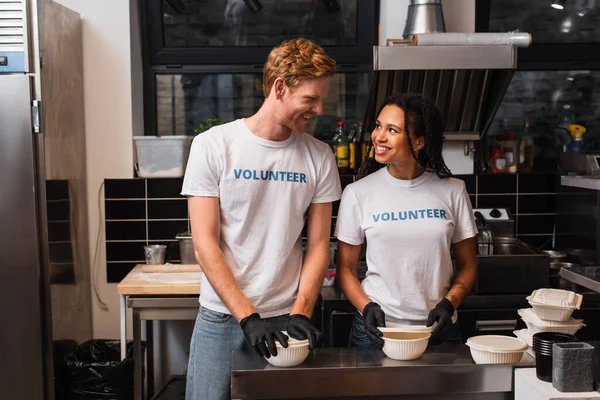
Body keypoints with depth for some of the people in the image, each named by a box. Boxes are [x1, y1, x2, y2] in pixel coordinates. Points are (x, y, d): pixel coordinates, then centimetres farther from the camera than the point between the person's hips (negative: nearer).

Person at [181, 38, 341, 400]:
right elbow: (205, 244, -9)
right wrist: (248, 318, -14)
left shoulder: (319, 157, 1)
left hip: (285, 318, 2)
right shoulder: (213, 146, -6)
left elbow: (319, 245, 3)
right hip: (221, 318, -1)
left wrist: (300, 312, -9)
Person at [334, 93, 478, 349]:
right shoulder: (358, 193, -4)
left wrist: (449, 303, -10)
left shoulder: (453, 190, -1)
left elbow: (467, 265, 6)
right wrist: (367, 307, -14)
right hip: (376, 328, -1)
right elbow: (346, 268, 1)